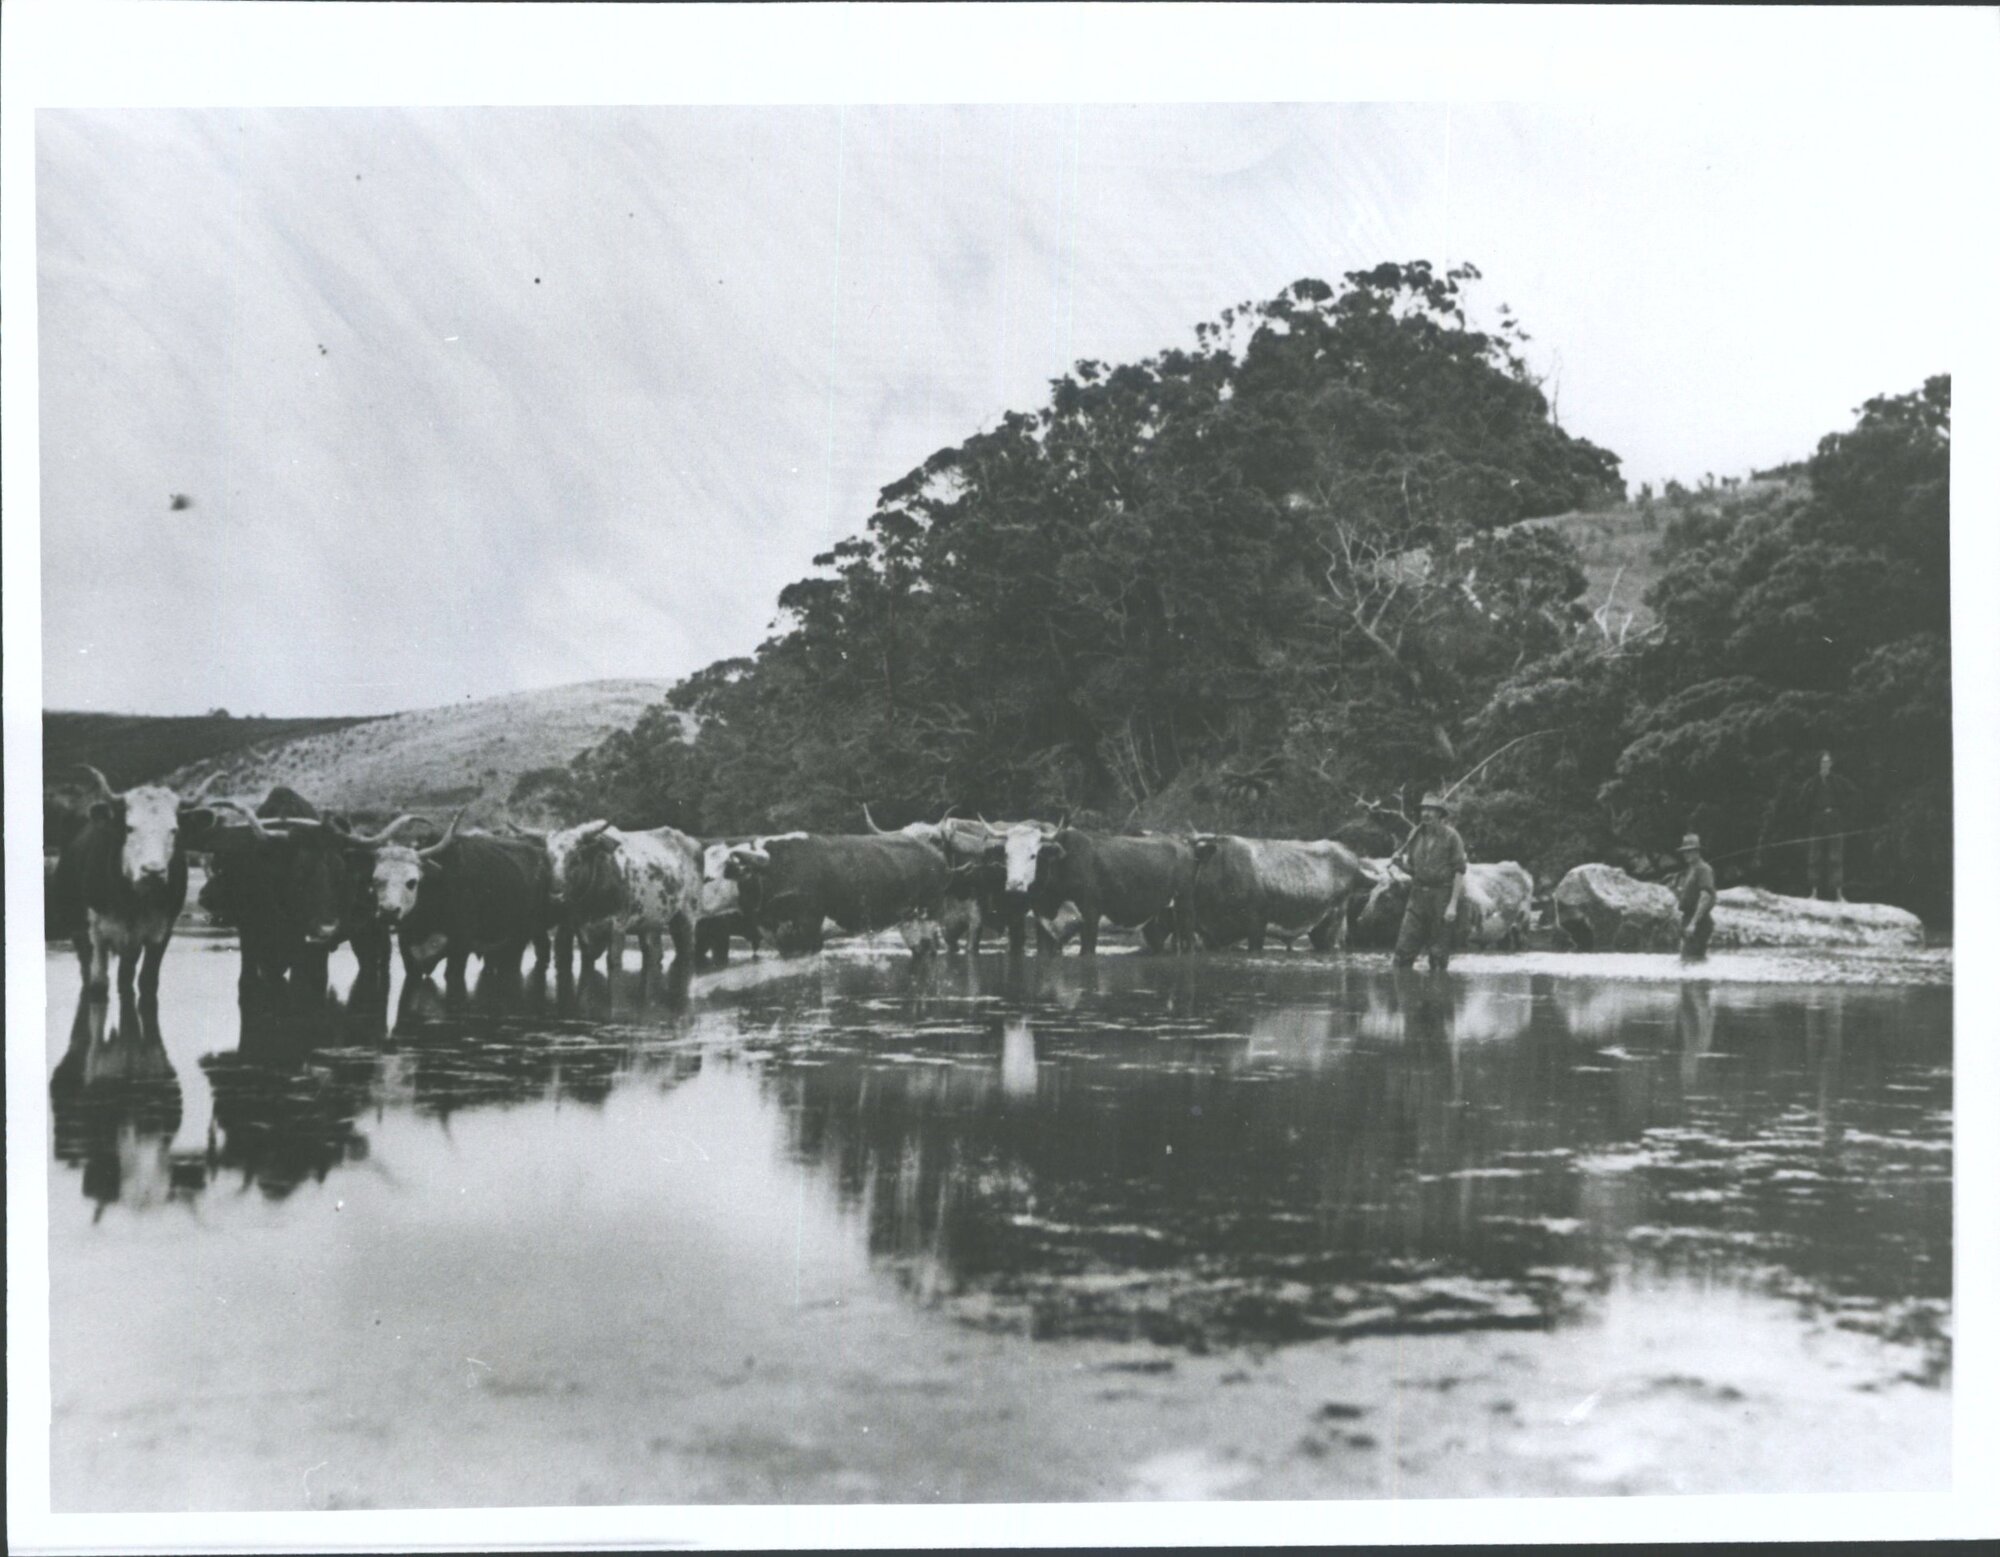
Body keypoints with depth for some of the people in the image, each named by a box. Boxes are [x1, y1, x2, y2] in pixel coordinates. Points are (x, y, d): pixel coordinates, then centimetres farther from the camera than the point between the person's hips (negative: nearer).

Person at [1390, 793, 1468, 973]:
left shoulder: (1450, 836, -5)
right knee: (1404, 948, -2)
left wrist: (1453, 904, -15)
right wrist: (1399, 862, -4)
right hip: (1418, 896, 4)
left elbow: (1459, 872, -8)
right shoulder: (1416, 835, 8)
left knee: (1439, 952, 1)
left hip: (1442, 897, -4)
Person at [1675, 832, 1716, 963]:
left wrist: (1694, 922, -25)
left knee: (1693, 957, -13)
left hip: (1699, 921, -10)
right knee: (1685, 957, 12)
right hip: (1688, 919, 10)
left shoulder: (1704, 869, -11)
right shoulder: (1687, 870, 17)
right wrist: (1677, 891, 2)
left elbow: (1706, 897, -20)